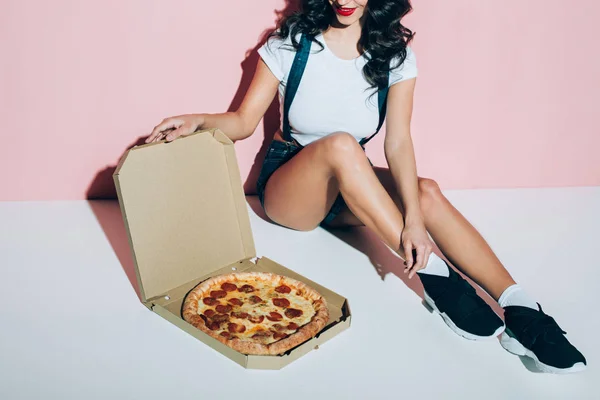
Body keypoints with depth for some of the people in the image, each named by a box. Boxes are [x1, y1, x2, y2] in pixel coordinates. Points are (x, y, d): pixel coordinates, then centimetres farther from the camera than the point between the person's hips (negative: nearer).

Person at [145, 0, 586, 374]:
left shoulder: (394, 55, -5)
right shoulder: (291, 43, -8)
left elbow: (398, 141, -16)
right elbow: (244, 122, -5)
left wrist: (414, 218, -31)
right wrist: (199, 120, -28)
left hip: (351, 190, 2)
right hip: (288, 188, -2)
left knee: (428, 192, -29)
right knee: (339, 144, -35)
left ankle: (520, 311, -36)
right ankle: (430, 272, -34)